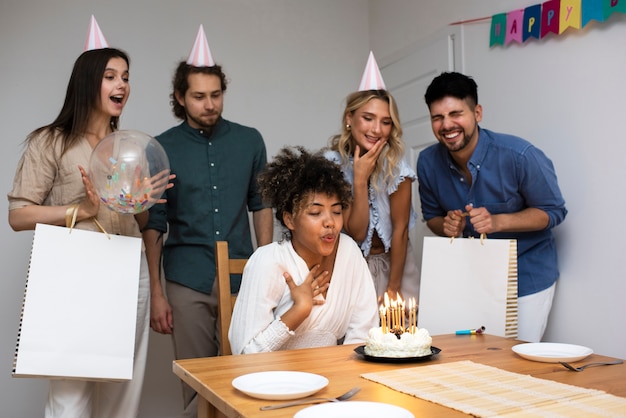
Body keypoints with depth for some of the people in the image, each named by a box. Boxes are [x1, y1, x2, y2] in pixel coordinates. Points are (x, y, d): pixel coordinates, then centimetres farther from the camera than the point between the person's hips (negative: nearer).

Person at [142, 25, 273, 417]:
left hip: (242, 277, 1)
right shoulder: (163, 148, 0)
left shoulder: (249, 140, 4)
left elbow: (260, 205, 10)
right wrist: (156, 292, -3)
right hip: (188, 281, -1)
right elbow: (153, 224, 1)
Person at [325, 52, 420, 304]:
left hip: (395, 262, 0)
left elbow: (400, 229, -13)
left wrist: (393, 288, -12)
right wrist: (360, 179, -29)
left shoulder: (396, 164, -17)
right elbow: (356, 233, -19)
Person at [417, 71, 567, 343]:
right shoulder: (428, 162, -9)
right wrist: (447, 226, -19)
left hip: (527, 277, -3)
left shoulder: (519, 155, -22)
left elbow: (554, 211, -11)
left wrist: (497, 222, -27)